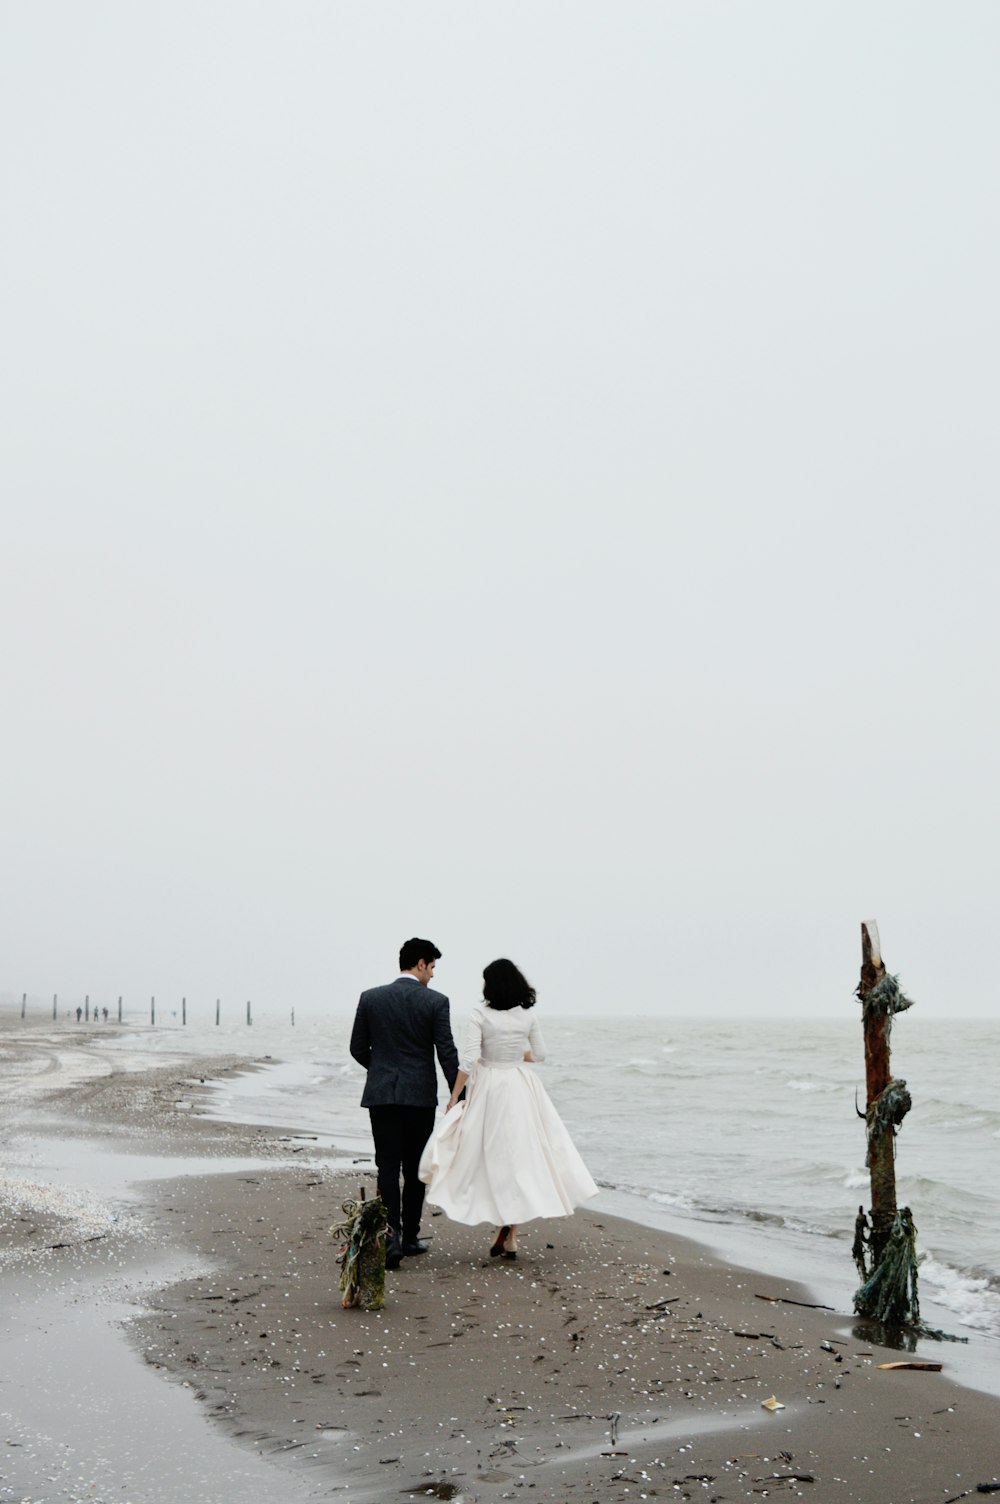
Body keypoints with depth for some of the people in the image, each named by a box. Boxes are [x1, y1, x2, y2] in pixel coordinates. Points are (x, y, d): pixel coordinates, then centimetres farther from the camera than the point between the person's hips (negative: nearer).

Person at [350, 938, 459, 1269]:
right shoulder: (436, 1001, -6)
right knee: (414, 1168, 12)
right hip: (420, 1096, -1)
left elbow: (358, 1049, 6)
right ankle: (410, 1236, 20)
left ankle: (392, 1233, -14)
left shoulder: (370, 998, 1)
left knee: (388, 1167, 2)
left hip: (381, 1094, 1)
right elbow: (447, 1053, -8)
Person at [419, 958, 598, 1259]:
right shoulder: (528, 1014, 1)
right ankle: (511, 1237, 12)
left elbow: (468, 1060, -15)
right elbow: (539, 1054, 10)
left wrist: (454, 1096, -6)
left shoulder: (481, 1013, -11)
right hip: (521, 1088, 4)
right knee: (520, 1154, 9)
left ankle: (501, 1224, -5)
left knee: (493, 1155, 8)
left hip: (489, 1088, -3)